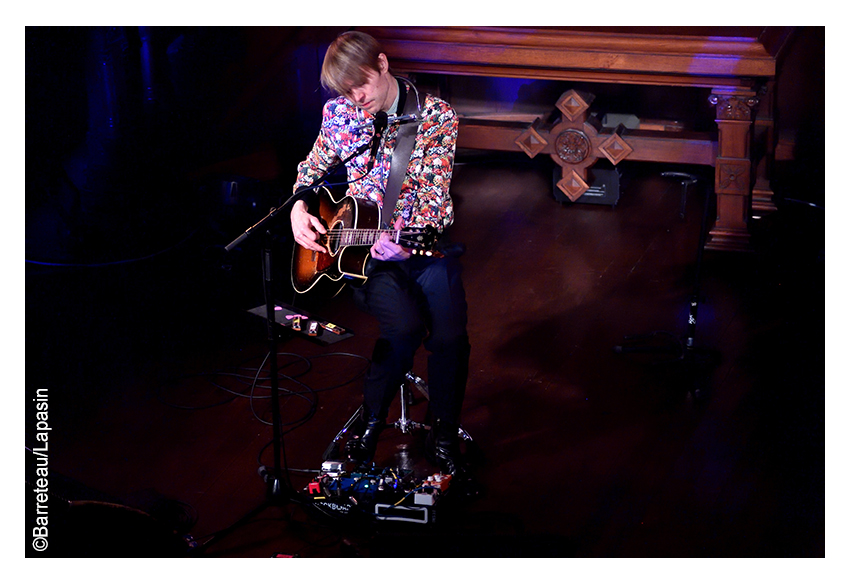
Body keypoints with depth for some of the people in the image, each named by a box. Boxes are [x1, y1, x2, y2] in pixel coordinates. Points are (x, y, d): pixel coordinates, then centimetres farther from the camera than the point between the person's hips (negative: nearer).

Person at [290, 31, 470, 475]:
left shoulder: (437, 117, -6)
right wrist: (298, 209, 2)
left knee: (450, 334, -23)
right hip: (356, 245, 0)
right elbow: (312, 167, 21)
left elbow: (436, 199, -11)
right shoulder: (339, 113, 4)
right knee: (406, 325, -28)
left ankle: (443, 436, 2)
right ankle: (372, 419, -2)